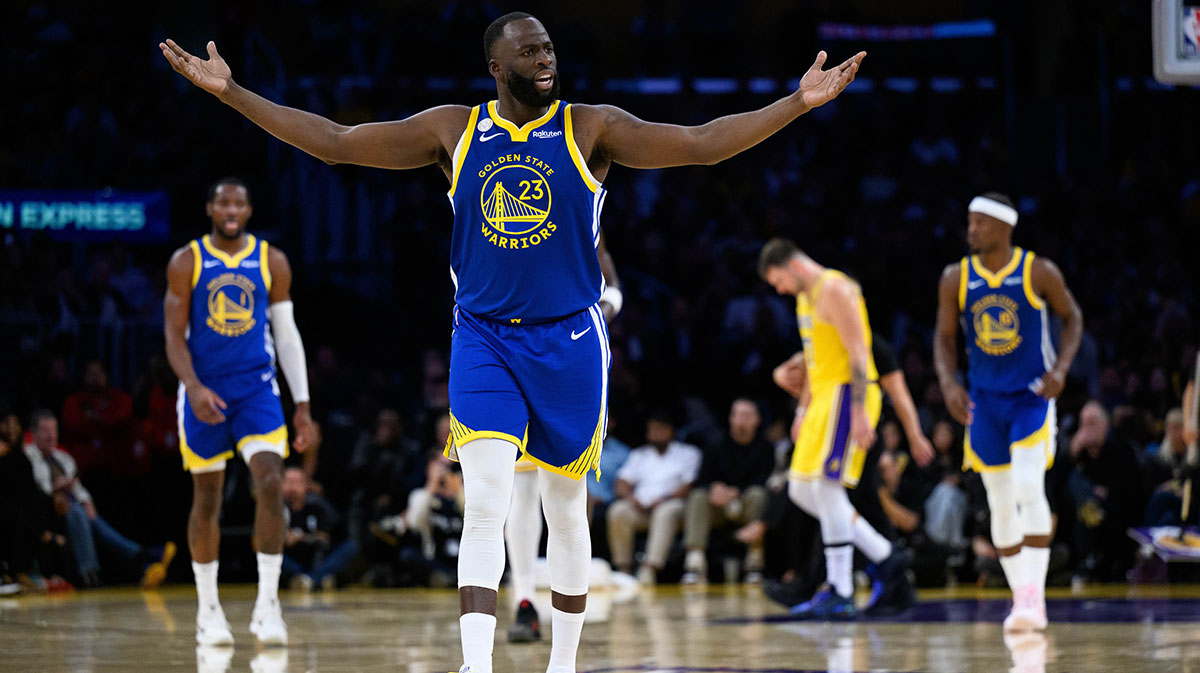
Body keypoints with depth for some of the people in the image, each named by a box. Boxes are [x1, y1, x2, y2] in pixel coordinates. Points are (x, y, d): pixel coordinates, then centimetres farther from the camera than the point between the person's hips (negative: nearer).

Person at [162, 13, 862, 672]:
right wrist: (229, 91, -3)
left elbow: (703, 143, -11)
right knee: (486, 504, -15)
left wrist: (799, 103, -21)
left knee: (567, 510, 9)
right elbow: (335, 141, 2)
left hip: (569, 341, 0)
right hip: (482, 340, 0)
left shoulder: (591, 129, -4)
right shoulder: (452, 130, 0)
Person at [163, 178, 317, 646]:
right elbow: (175, 336, -4)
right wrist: (194, 388, -21)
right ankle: (208, 610, 19)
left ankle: (267, 604, -15)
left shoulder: (272, 262, 3)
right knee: (207, 498, 6)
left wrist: (302, 406, 4)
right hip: (204, 391, 0)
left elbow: (287, 335, 8)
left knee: (270, 482, -18)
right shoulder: (186, 263, -2)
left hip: (256, 387, 0)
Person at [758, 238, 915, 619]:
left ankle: (839, 595, -14)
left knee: (826, 485, -15)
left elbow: (858, 353, -18)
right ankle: (885, 562, 14)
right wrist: (805, 411, 24)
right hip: (825, 396, 10)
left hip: (847, 394, -10)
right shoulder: (805, 298, 18)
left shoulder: (835, 290, -12)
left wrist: (859, 412, -24)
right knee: (802, 490, 9)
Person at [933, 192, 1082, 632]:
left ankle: (1035, 597, -18)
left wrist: (1061, 368, -11)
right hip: (985, 401, 3)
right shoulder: (955, 279, -3)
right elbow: (945, 338, 6)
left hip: (1033, 397, -3)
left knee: (1029, 488, -20)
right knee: (1001, 504, 6)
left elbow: (1072, 318, 4)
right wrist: (948, 383, -10)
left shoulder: (1039, 273, -10)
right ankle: (1021, 597, 18)